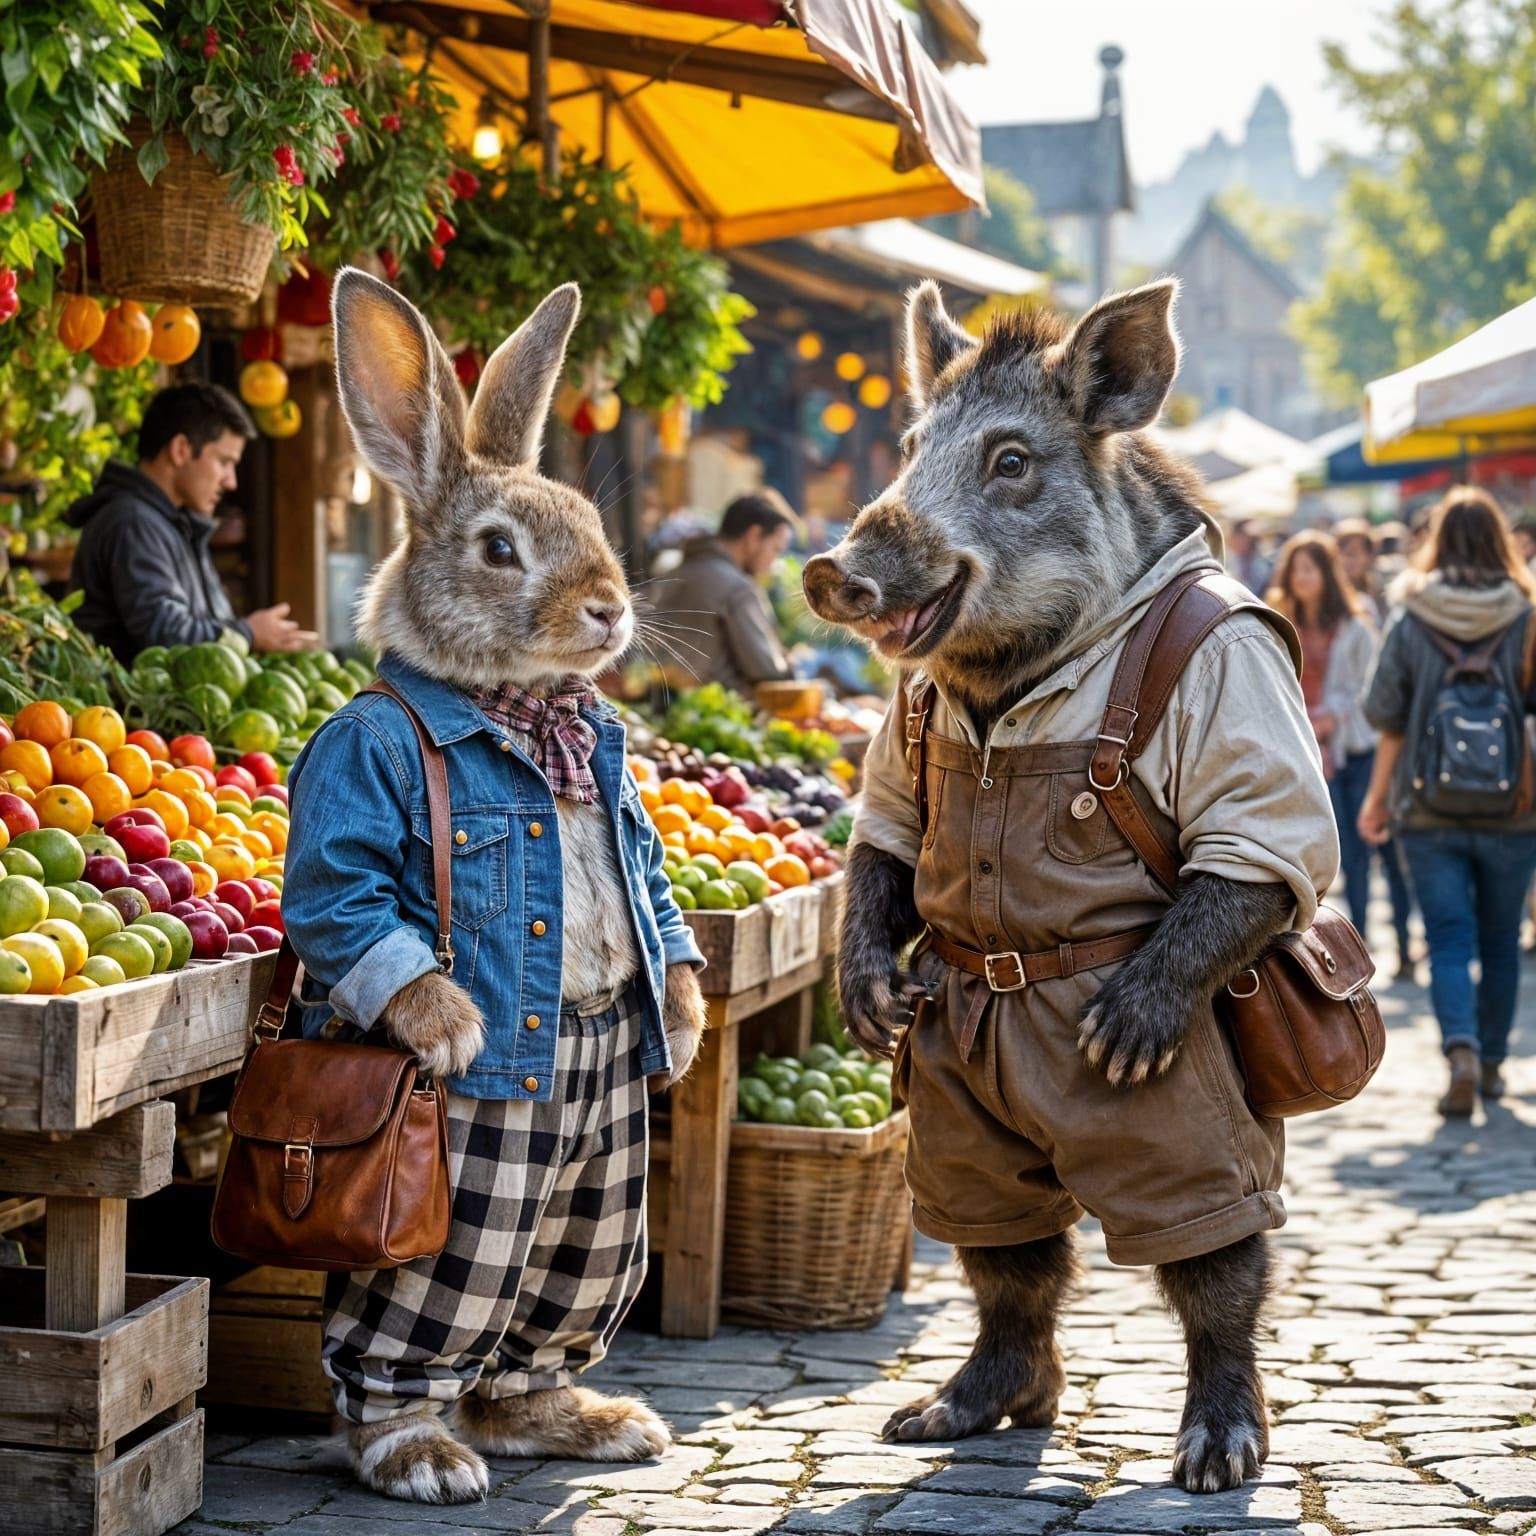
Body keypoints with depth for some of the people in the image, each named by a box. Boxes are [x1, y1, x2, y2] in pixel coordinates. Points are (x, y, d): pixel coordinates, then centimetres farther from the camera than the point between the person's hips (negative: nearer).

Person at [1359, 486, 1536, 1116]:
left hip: (1430, 811, 0)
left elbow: (1390, 723, 0)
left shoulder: (1410, 621, -4)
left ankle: (1462, 1052, -20)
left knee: (1449, 941, 1)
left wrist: (1379, 796, 12)